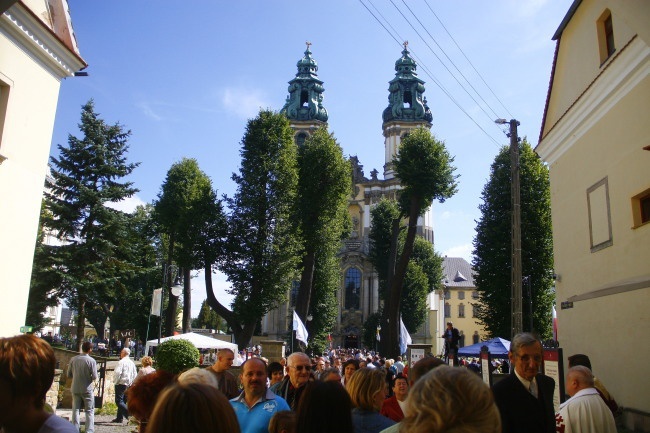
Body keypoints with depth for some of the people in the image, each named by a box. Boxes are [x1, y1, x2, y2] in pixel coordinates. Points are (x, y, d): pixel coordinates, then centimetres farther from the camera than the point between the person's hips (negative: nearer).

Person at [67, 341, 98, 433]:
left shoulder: (73, 359, -5)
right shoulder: (92, 361, -14)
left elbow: (69, 374, 2)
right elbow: (94, 377, -13)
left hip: (75, 388, 3)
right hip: (87, 389, -3)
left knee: (75, 410, 13)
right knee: (89, 411, 8)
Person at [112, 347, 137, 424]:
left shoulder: (121, 362, -11)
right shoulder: (132, 363, 12)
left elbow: (117, 373, -20)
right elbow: (135, 374, 14)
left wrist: (115, 381, -6)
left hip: (121, 384, -8)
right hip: (128, 385, 8)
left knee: (119, 401, -9)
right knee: (122, 401, 14)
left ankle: (128, 413, -24)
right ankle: (120, 418, 17)